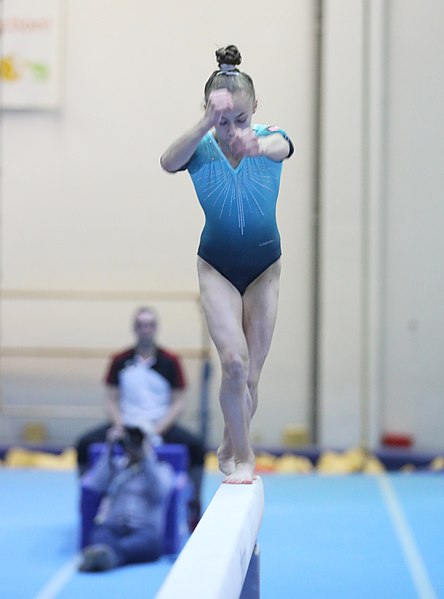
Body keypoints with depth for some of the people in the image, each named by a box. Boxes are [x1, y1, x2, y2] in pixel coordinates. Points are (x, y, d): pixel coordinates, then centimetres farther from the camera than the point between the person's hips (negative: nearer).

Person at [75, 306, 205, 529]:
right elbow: (112, 400, 6)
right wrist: (120, 424, -13)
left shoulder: (170, 361, 1)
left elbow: (178, 403, 0)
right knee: (85, 443, -22)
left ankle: (194, 509, -14)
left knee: (196, 446, -28)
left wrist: (158, 429, -14)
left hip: (161, 425, -1)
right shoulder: (120, 360, 5)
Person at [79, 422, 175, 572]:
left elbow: (158, 493, -4)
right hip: (110, 527, 2)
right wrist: (109, 449, 3)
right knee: (101, 536, -37)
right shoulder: (115, 465, 26)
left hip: (145, 529, -2)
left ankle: (111, 554, -70)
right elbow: (95, 485, 4)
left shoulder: (162, 469, 19)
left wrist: (147, 458, -6)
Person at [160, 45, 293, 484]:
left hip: (263, 267, 1)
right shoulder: (200, 147, -15)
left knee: (250, 376, 5)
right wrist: (206, 125, -55)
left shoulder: (268, 137, -15)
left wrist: (255, 145, -66)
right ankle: (242, 456, -1)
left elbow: (280, 147, -41)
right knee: (234, 361, -18)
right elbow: (168, 163, -38)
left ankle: (230, 448, 28)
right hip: (216, 266, -1)